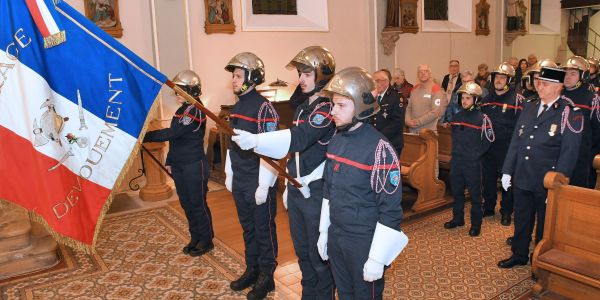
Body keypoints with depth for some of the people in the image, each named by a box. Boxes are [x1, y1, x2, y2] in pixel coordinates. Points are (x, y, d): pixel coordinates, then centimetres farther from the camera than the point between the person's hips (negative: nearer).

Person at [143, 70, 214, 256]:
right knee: (186, 204, 14)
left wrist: (144, 136, -25)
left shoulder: (195, 111, -16)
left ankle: (207, 241, 15)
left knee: (198, 204, 1)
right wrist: (169, 161, 15)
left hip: (194, 166, -9)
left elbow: (172, 133, -25)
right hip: (179, 166, 9)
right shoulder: (181, 111, 13)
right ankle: (195, 238, 27)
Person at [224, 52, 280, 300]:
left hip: (258, 184, -8)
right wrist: (229, 174, 17)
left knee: (264, 229, 6)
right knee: (248, 228, 18)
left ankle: (266, 277, 21)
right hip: (239, 183, 8)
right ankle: (252, 270, 34)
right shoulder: (237, 106, 10)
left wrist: (264, 186, -18)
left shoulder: (263, 108, -15)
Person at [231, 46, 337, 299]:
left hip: (316, 191, -8)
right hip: (296, 189, 8)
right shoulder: (302, 106, 14)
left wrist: (255, 140, -42)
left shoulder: (327, 107, -15)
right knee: (302, 250, 20)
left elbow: (300, 137, -31)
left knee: (319, 253, 5)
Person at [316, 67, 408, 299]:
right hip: (335, 237, 6)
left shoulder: (378, 148, -20)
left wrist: (377, 258, -17)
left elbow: (390, 209, -19)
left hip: (364, 242, -6)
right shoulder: (335, 141, 2)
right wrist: (324, 231, 14)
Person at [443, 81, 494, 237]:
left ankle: (476, 223, 15)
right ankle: (457, 218, 29)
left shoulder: (482, 118, -9)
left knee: (475, 193, 4)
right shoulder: (457, 116, 8)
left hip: (472, 163, -6)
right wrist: (456, 152, 12)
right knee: (456, 191, 15)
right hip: (456, 161, 6)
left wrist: (476, 154, -8)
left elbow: (487, 140, -8)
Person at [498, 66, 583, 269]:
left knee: (545, 224, 13)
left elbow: (569, 153, -14)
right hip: (522, 178, 5)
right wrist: (507, 171, 8)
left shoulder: (570, 114, -11)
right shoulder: (529, 107, 7)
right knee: (521, 219, 18)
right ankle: (519, 255, 36)